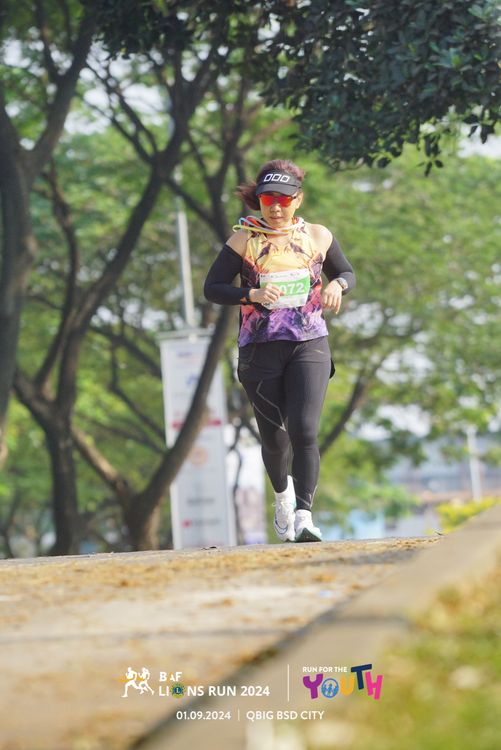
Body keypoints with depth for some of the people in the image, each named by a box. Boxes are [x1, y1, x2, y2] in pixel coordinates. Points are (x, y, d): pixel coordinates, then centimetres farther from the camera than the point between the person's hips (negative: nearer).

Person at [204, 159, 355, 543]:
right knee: (274, 438, 9)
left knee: (304, 430, -18)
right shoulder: (244, 241, 0)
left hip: (309, 345, 0)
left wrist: (337, 285, -5)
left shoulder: (318, 237, 6)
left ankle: (304, 515, -19)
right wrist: (252, 294, -19)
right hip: (260, 349, 0)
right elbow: (212, 288, -2)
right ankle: (282, 492, 40)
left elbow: (347, 273, 19)